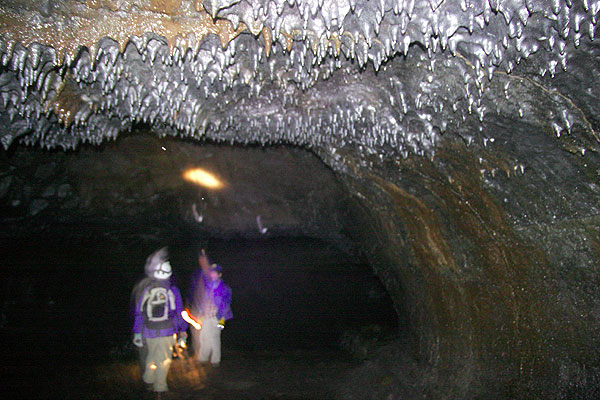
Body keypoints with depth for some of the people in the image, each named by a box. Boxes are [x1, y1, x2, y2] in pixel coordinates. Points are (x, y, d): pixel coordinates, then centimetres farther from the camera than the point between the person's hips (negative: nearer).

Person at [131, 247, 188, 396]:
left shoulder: (146, 290, -4)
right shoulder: (173, 290, -7)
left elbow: (138, 313, -1)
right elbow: (179, 312, -1)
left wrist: (137, 332, 7)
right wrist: (183, 329, 10)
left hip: (150, 332, 2)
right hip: (168, 332, -2)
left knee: (150, 356, 23)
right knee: (164, 360, 10)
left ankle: (148, 380, 38)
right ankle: (159, 389, 14)